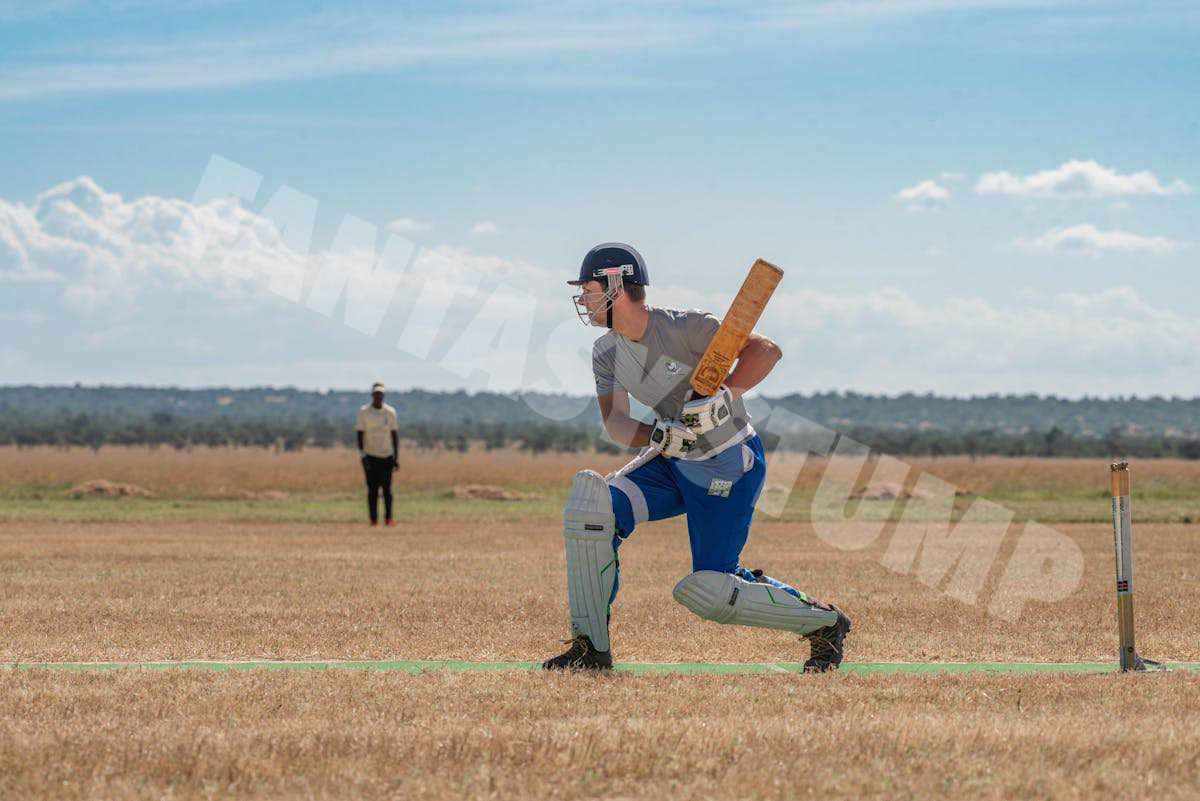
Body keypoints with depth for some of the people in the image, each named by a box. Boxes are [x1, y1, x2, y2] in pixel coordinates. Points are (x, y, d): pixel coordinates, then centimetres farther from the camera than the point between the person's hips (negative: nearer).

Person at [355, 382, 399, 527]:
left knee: (387, 488, -5)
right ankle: (373, 520, 1)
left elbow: (394, 434, 7)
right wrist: (362, 454, -12)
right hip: (370, 455, -1)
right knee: (372, 489, -2)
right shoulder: (363, 411, -1)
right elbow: (360, 433, -2)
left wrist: (397, 456, 3)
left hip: (387, 455, 1)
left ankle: (389, 518, -1)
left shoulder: (390, 412, 4)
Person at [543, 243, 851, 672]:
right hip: (673, 464, 7)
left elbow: (766, 350, -25)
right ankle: (590, 647, -11)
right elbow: (615, 420, -7)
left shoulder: (683, 328, -21)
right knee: (589, 503, -16)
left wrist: (722, 399, -39)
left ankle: (823, 621, 11)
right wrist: (657, 438, -28)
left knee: (709, 591, -13)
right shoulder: (607, 351, 0)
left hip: (730, 468, -7)